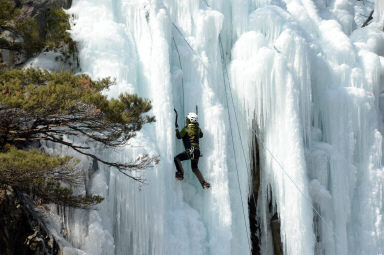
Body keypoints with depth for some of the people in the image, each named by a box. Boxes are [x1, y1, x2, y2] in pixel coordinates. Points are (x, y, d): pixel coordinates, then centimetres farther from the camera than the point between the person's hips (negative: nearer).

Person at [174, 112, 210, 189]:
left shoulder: (186, 128, -9)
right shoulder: (198, 128, 9)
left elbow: (179, 136, 3)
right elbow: (201, 135, 29)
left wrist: (176, 130, 21)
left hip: (190, 151, -7)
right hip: (197, 151, 7)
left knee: (177, 158, 1)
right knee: (195, 168, 18)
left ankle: (181, 174, -15)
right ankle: (203, 182, 7)